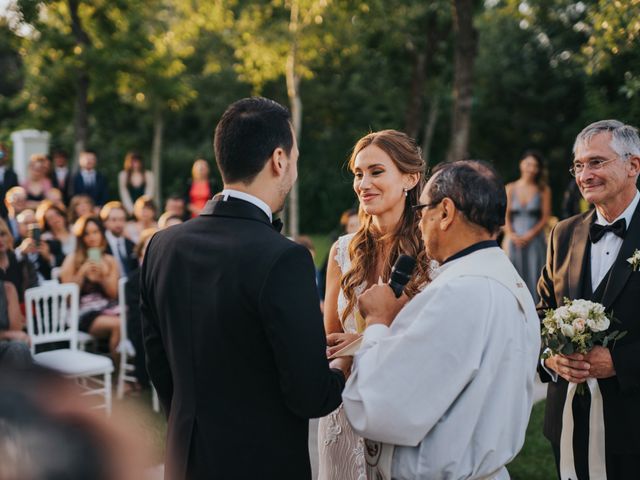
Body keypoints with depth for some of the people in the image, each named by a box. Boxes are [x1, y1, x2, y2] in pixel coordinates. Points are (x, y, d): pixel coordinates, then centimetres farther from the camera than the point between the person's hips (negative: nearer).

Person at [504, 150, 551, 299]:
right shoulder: (510, 188, 7)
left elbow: (546, 217, 0)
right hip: (514, 240, 1)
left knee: (534, 274, -2)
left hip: (535, 240, -1)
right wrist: (512, 235, -9)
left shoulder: (543, 190, 3)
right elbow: (505, 216, 5)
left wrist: (531, 234, -11)